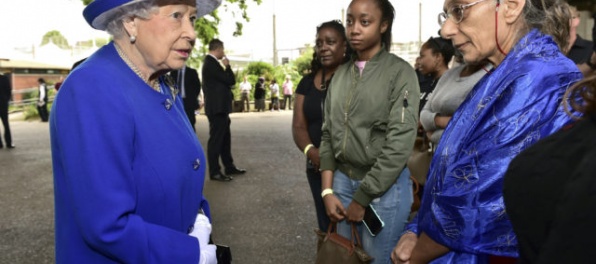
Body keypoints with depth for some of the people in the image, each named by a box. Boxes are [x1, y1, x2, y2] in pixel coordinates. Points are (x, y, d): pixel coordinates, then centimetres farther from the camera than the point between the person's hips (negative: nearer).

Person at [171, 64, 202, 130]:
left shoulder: (192, 72, 1)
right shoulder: (173, 72, 11)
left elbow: (197, 86, 2)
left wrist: (193, 98, -1)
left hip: (188, 102, -3)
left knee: (190, 124, -6)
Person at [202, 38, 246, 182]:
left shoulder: (212, 62, 14)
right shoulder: (211, 63, -18)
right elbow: (231, 80, -17)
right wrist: (227, 66, -5)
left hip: (220, 107, 11)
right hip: (217, 108, -11)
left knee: (225, 138, 16)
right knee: (216, 139, -3)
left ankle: (229, 167, 26)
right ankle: (214, 172, 6)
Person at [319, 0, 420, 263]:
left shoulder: (400, 72, -10)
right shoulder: (340, 74, 6)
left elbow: (399, 145, -15)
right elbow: (328, 134, 8)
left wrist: (362, 198, -12)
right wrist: (327, 190, 0)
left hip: (385, 186, -5)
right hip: (342, 179, 5)